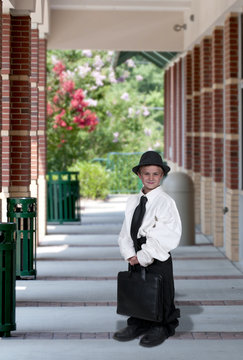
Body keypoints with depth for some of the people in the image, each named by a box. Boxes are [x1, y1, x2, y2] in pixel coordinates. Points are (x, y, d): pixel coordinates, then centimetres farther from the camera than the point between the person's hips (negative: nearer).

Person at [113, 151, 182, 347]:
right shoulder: (133, 201, 8)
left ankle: (161, 328, 21)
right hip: (137, 258, 5)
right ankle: (137, 324, 26)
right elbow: (126, 230, 9)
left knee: (160, 295, 5)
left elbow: (169, 236, -14)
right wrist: (130, 254, -7)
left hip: (158, 259, -5)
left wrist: (145, 255, -15)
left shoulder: (165, 202, -9)